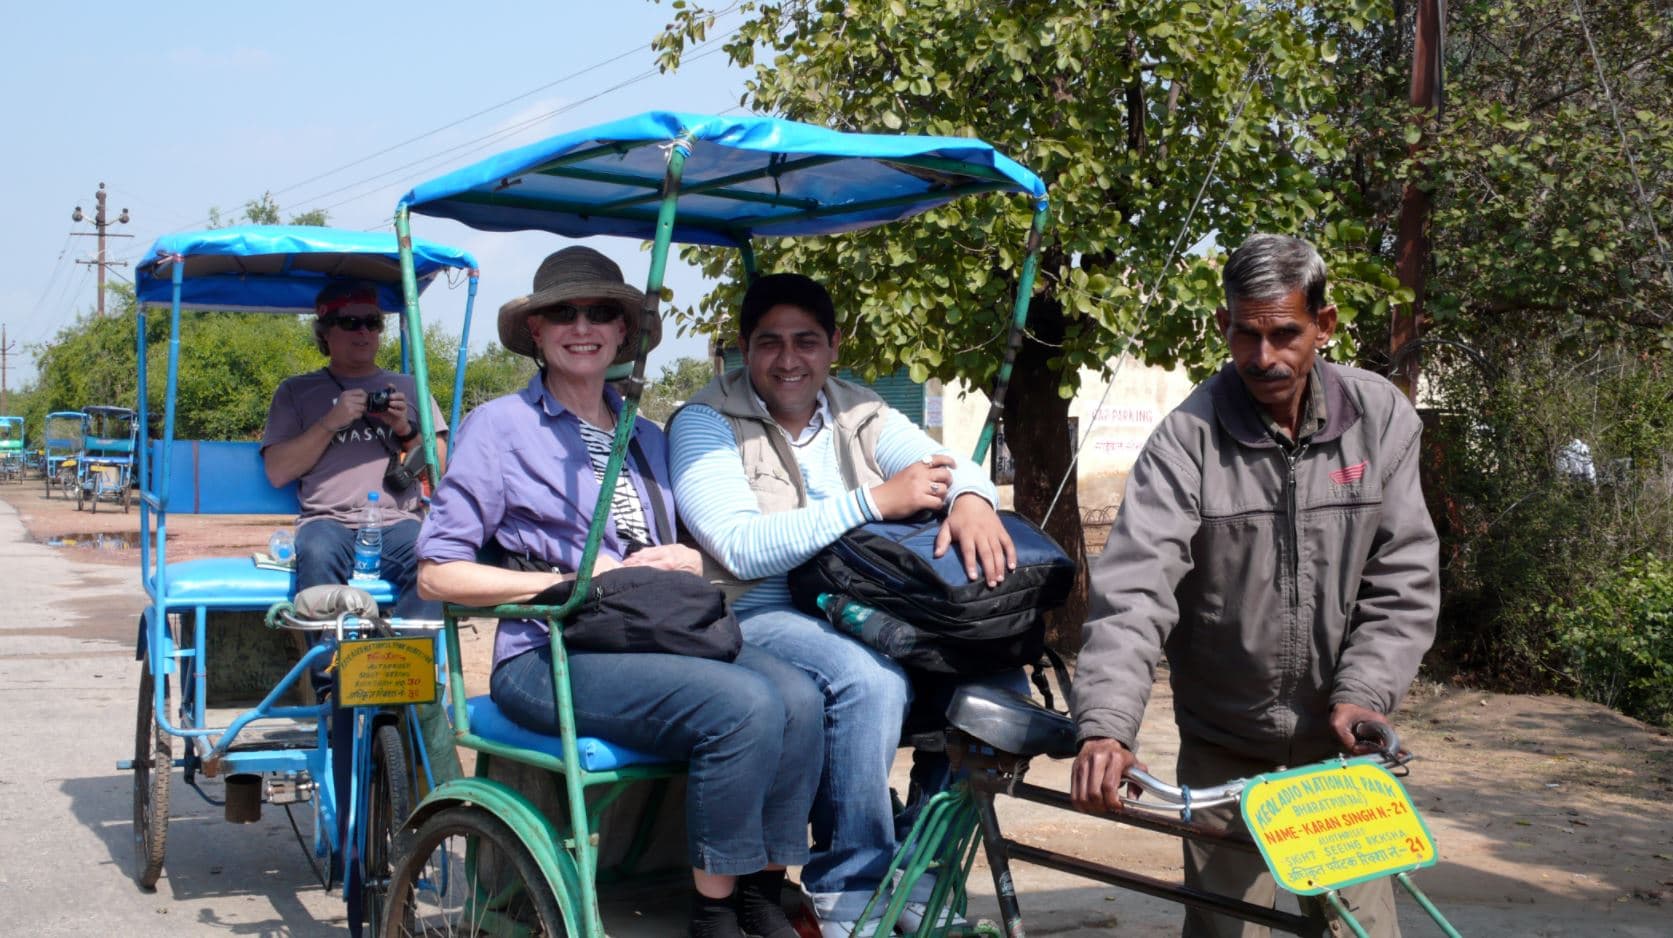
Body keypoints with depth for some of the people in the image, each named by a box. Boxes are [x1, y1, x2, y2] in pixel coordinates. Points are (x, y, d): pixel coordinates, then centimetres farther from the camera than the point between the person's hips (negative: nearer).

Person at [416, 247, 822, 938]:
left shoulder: (647, 439, 22)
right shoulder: (500, 427, 4)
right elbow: (438, 573, -3)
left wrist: (688, 560, 0)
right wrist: (573, 583, -9)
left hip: (661, 637, 6)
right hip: (552, 654, -5)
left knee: (798, 697, -25)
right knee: (745, 707, -30)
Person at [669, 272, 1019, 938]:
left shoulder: (860, 415, 13)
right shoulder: (705, 424, -4)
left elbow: (947, 465, 1)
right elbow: (741, 548, -19)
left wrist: (971, 498, -25)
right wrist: (874, 500, -25)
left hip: (857, 619, 6)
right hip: (752, 621, -6)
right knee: (869, 679, -34)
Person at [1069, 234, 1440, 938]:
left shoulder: (1381, 419, -5)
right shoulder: (1188, 439, -13)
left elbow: (1403, 581, -3)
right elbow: (1133, 590, -22)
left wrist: (1363, 693, -16)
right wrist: (1105, 726, -34)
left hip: (1338, 740, 2)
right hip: (1224, 744, -2)